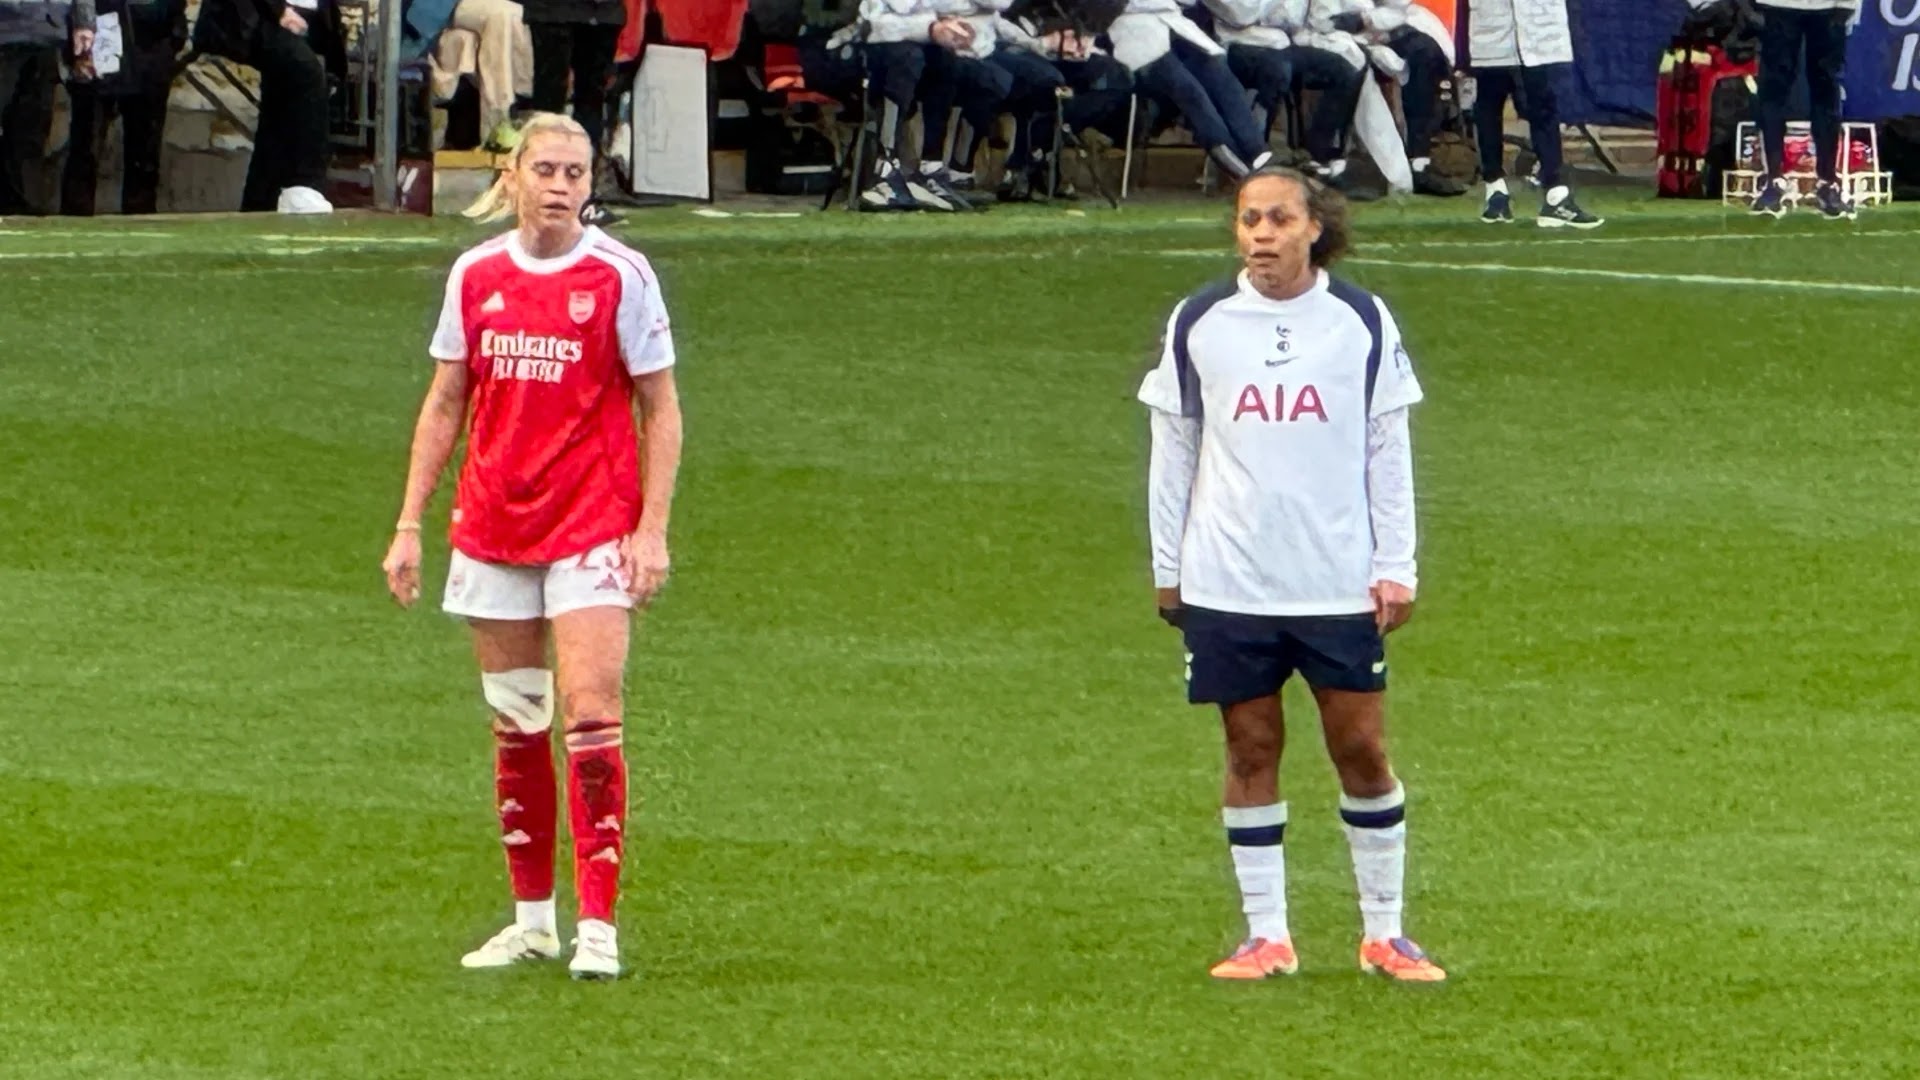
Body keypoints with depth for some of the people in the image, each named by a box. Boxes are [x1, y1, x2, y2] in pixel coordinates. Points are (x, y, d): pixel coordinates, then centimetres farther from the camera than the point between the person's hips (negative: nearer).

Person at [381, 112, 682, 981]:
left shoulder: (619, 275, -4)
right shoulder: (476, 275, 6)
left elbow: (659, 411, -1)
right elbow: (445, 403, 13)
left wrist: (653, 528, -9)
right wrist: (409, 525, 9)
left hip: (593, 529, -4)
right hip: (492, 531, 4)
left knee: (589, 717, -12)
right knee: (515, 726, 8)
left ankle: (598, 926, -10)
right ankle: (531, 918, 17)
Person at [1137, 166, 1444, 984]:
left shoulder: (1362, 324, 0)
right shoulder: (1197, 325, 2)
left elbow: (1389, 450, 5)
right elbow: (1173, 449, 9)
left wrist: (1395, 570, 2)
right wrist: (1167, 569, 9)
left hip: (1340, 582, -1)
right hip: (1227, 584, 1)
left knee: (1362, 749, 1)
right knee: (1251, 750, 5)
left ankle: (1384, 933, 11)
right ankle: (1265, 936, 12)